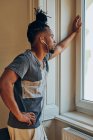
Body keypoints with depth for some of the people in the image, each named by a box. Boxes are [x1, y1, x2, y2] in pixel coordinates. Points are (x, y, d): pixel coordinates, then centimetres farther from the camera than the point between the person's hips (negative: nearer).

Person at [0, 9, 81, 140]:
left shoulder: (44, 57, 7)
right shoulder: (25, 59, -21)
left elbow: (61, 47, 27)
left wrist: (74, 31, 39)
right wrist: (19, 115, -26)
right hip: (23, 127, -8)